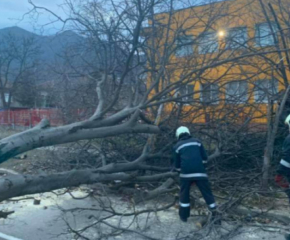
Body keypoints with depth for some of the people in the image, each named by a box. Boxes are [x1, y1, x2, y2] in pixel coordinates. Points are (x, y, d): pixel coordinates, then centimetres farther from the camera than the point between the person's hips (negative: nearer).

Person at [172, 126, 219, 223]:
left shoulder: (177, 146, 12)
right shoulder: (197, 142, 15)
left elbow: (177, 164, 15)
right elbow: (204, 158, 12)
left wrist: (175, 169, 36)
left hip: (186, 173, 0)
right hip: (200, 172, 1)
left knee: (184, 194, 17)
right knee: (207, 193, 9)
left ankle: (183, 215, 23)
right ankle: (215, 215, 9)